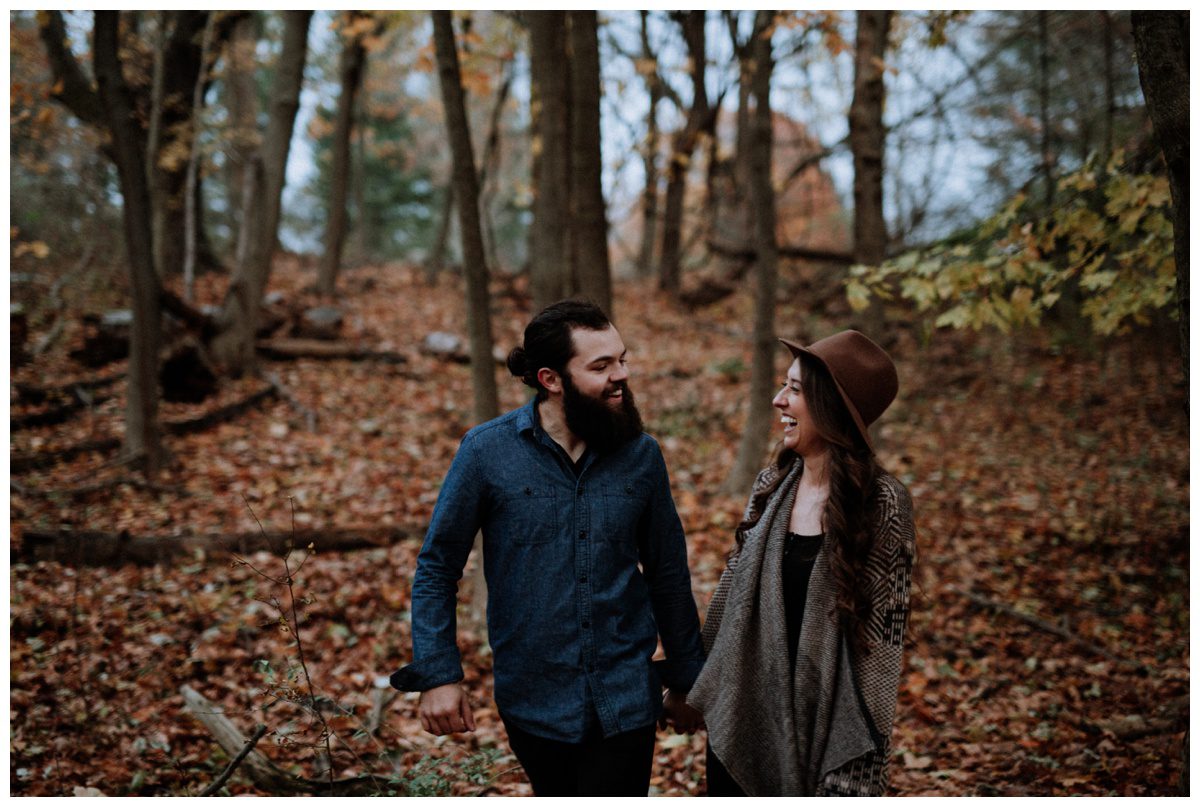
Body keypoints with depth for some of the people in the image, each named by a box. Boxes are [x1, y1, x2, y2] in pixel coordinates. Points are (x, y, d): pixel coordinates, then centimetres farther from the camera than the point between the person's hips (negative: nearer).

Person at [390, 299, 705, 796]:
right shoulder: (488, 451, -9)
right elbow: (436, 569, -2)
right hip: (534, 704, -1)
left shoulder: (641, 455, -2)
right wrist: (437, 675, -9)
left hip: (625, 702, 1)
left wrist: (686, 680, 14)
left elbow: (668, 574, 8)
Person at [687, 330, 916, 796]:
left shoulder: (881, 503, -13)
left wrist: (861, 764, -15)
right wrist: (704, 691, 11)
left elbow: (882, 633, -13)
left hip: (825, 719, -5)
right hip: (744, 714, 5)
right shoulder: (771, 487, 2)